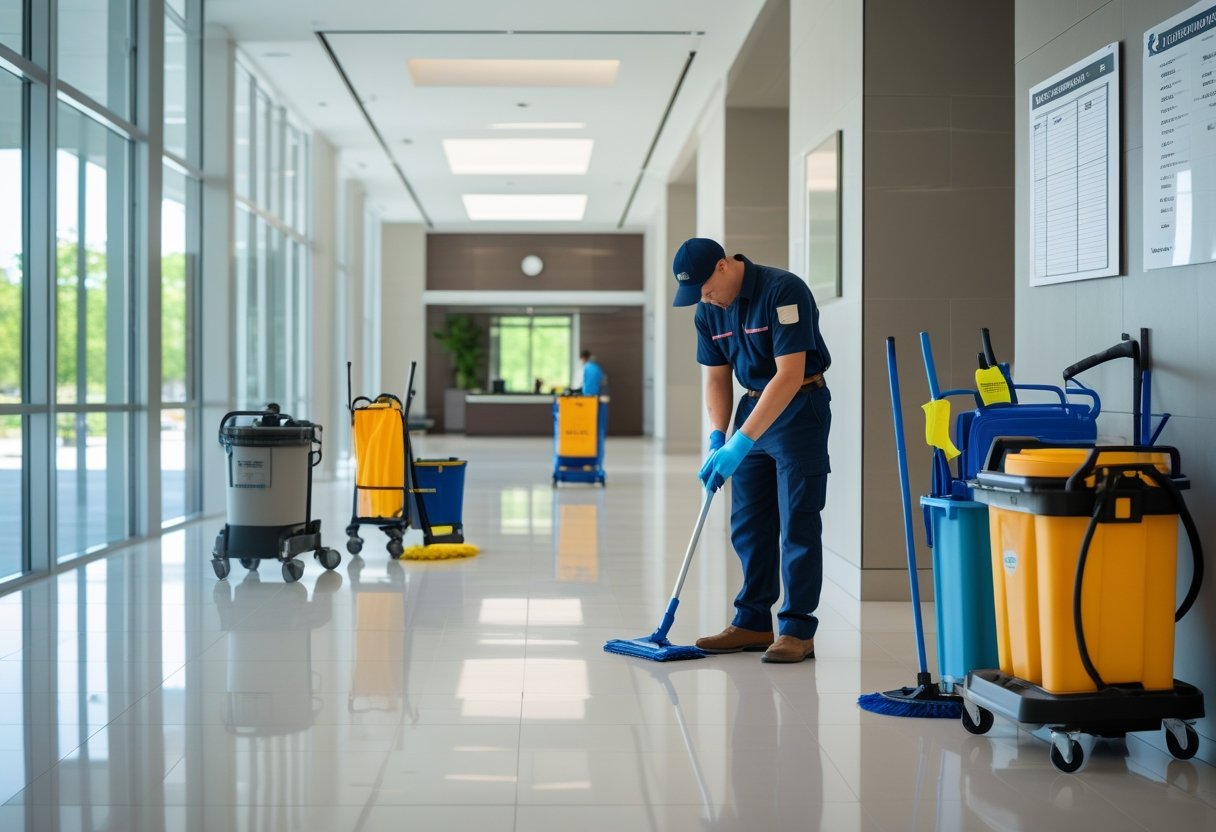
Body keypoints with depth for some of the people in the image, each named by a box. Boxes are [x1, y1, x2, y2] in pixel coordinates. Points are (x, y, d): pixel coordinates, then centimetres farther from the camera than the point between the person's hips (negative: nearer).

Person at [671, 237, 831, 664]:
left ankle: (798, 630, -1)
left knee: (797, 524, -6)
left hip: (799, 408, -7)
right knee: (748, 523, 7)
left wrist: (741, 442, -30)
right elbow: (717, 379, 9)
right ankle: (753, 623, 16)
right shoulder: (709, 312, 0)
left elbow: (789, 375, -27)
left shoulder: (783, 290, -23)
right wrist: (717, 437, -7)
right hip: (755, 406, 7)